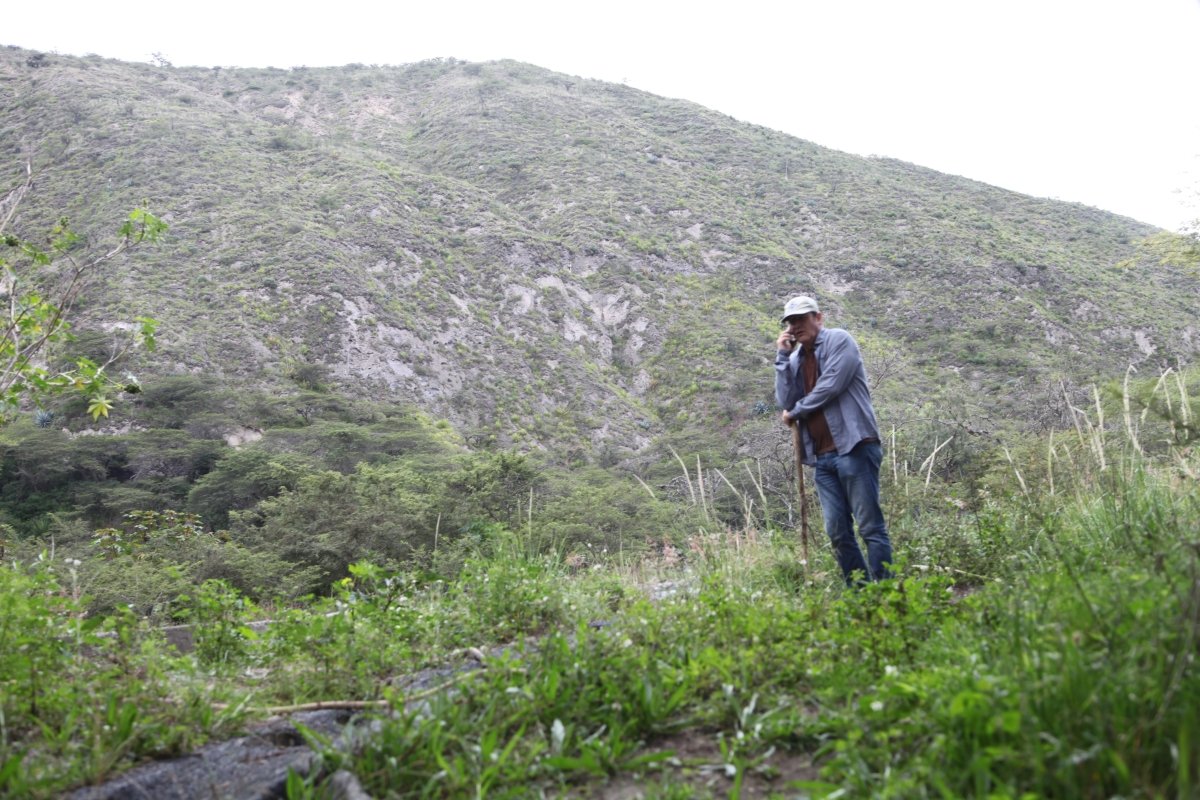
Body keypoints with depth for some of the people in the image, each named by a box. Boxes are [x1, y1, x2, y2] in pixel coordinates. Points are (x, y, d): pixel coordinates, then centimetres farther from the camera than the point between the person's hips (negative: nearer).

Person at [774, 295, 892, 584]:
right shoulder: (796, 359, 18)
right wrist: (782, 357, 2)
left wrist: (795, 413, 1)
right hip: (822, 456, 6)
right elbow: (785, 403, 5)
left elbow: (831, 386, -12)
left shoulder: (839, 340, 1)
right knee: (837, 531, 3)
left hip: (853, 447, -6)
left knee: (870, 525, -7)